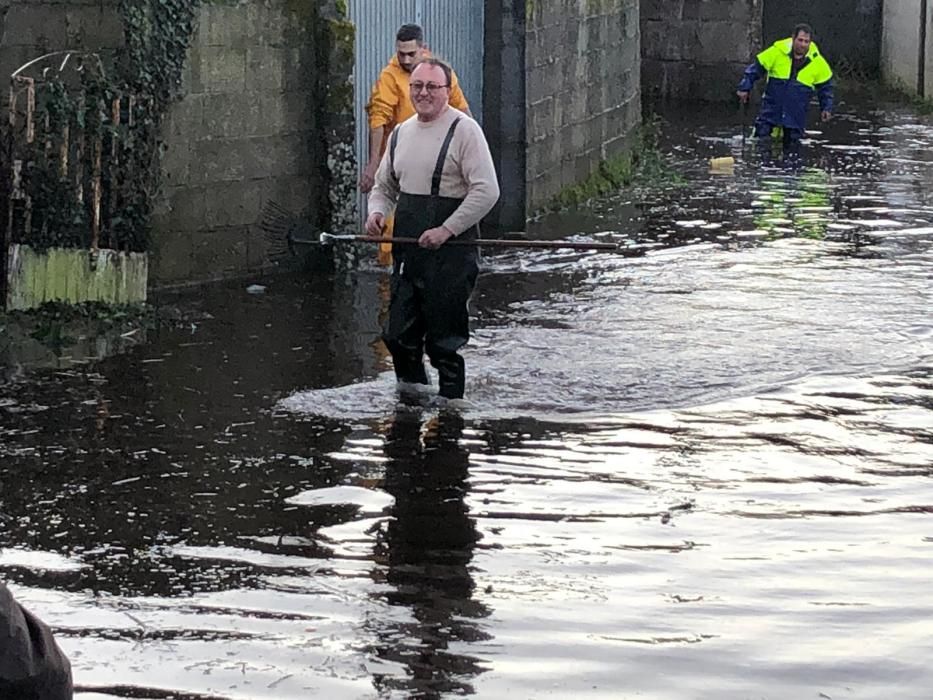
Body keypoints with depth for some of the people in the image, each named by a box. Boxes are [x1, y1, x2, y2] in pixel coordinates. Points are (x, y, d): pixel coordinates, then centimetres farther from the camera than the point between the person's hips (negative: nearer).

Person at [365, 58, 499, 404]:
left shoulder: (464, 130, -7)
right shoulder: (400, 133, 15)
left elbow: (486, 191, -14)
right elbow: (384, 186, 27)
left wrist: (447, 230, -18)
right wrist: (377, 211, 5)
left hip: (450, 251, -6)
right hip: (408, 251, 7)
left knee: (444, 339, -4)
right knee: (398, 335, 6)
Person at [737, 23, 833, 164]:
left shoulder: (817, 62, -4)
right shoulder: (777, 51, -9)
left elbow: (825, 85, 11)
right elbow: (756, 68, 1)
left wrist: (826, 108, 9)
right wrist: (745, 88, 0)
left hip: (797, 114, 1)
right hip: (772, 105, -1)